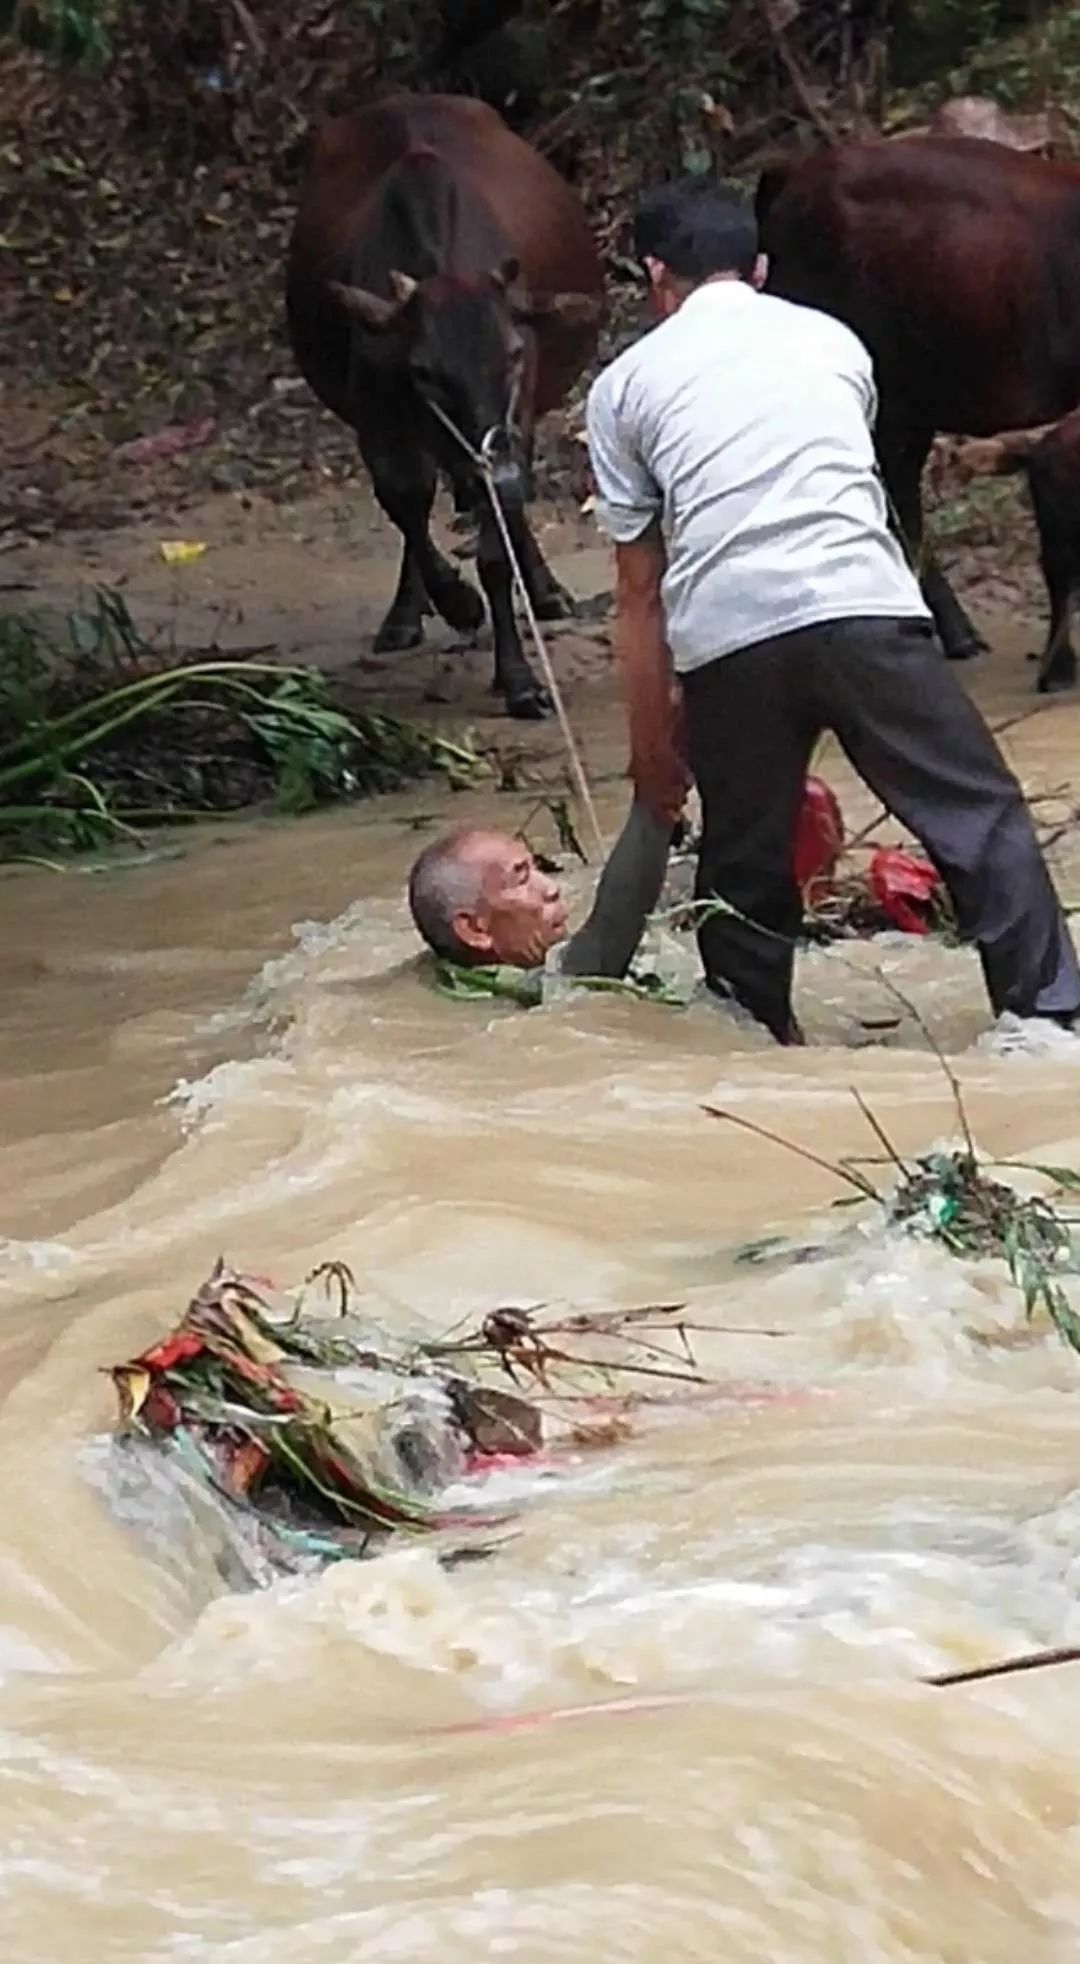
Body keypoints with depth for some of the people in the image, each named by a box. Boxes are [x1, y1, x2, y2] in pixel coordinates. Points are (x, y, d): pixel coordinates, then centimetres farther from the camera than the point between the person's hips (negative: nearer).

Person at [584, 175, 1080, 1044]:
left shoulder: (624, 385, 17)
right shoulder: (830, 339, 23)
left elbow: (639, 588, 17)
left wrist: (652, 739, 25)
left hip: (725, 639, 0)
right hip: (862, 608, 0)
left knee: (743, 869, 14)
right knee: (983, 818, 6)